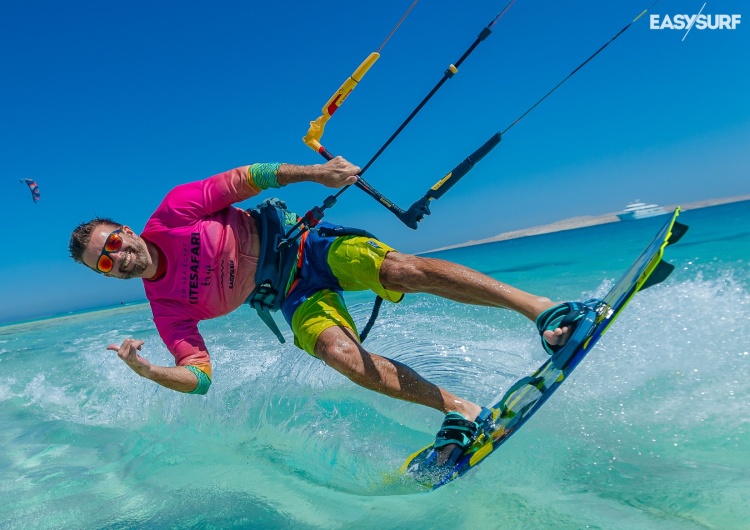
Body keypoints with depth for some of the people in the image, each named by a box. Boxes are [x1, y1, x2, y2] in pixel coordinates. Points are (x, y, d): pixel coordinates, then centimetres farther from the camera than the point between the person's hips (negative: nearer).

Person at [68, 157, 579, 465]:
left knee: (401, 269, -25)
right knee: (345, 357, -27)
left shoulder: (171, 211, -6)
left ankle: (543, 308, -21)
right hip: (294, 298, 2)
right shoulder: (167, 308, -1)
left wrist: (316, 172, -16)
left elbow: (247, 178, -4)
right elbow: (199, 378, -5)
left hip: (300, 245, -1)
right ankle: (458, 408, -14)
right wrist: (145, 370, -24)